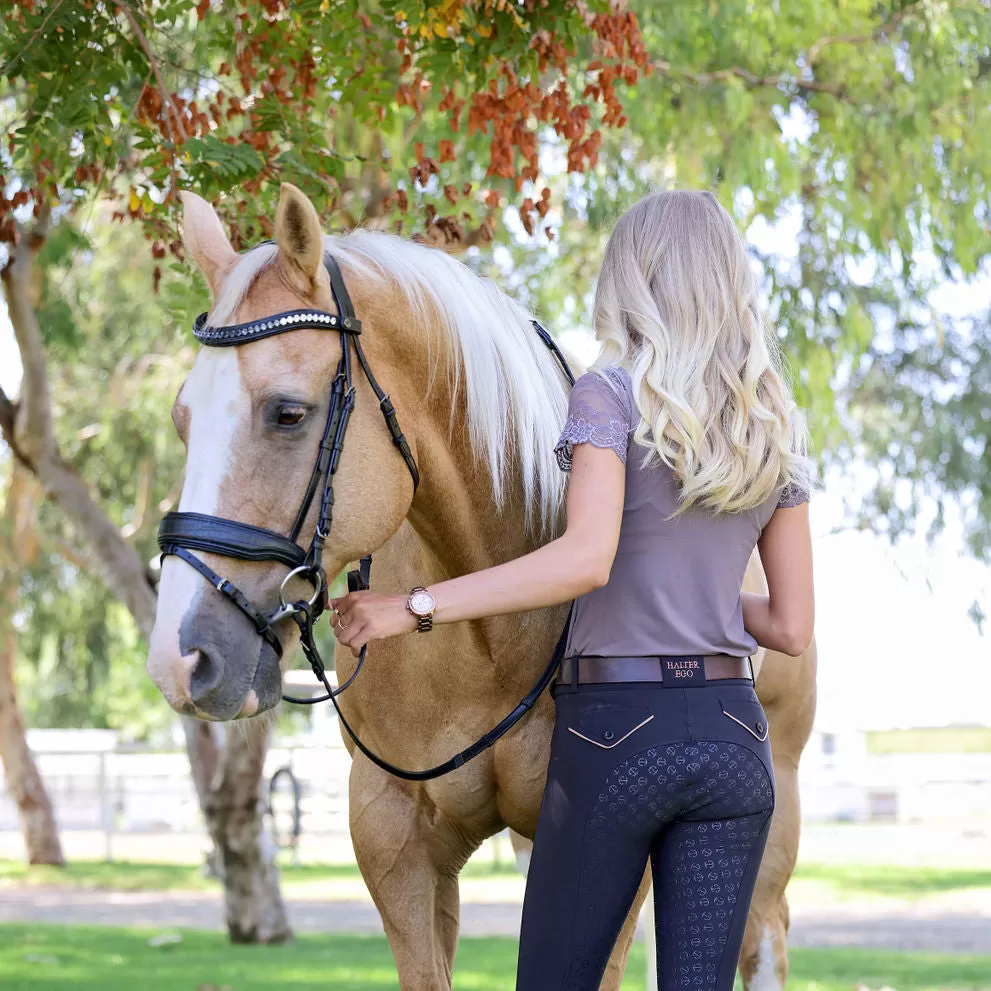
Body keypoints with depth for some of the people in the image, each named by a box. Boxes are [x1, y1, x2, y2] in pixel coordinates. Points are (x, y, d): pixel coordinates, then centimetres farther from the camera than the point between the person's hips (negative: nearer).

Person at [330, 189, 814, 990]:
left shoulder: (610, 397, -6)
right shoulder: (777, 431, 9)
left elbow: (586, 558, -23)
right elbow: (792, 627, 8)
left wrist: (414, 608, -22)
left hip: (617, 727, -4)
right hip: (732, 736, 4)